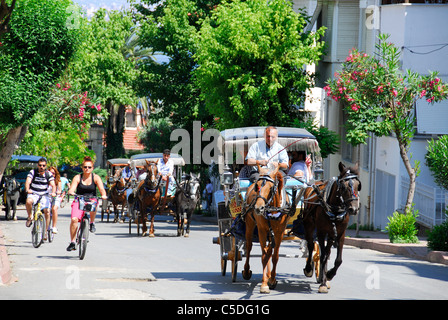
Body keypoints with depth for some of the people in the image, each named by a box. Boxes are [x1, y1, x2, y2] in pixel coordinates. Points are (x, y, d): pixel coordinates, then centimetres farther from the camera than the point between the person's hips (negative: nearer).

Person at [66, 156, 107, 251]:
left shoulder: (96, 178, 2)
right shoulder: (77, 177, 2)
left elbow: (101, 188, -11)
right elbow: (71, 189, -9)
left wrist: (103, 195, -33)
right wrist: (71, 193, -33)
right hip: (79, 201, 0)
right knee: (74, 219, -21)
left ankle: (92, 223, -11)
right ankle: (72, 243, -11)